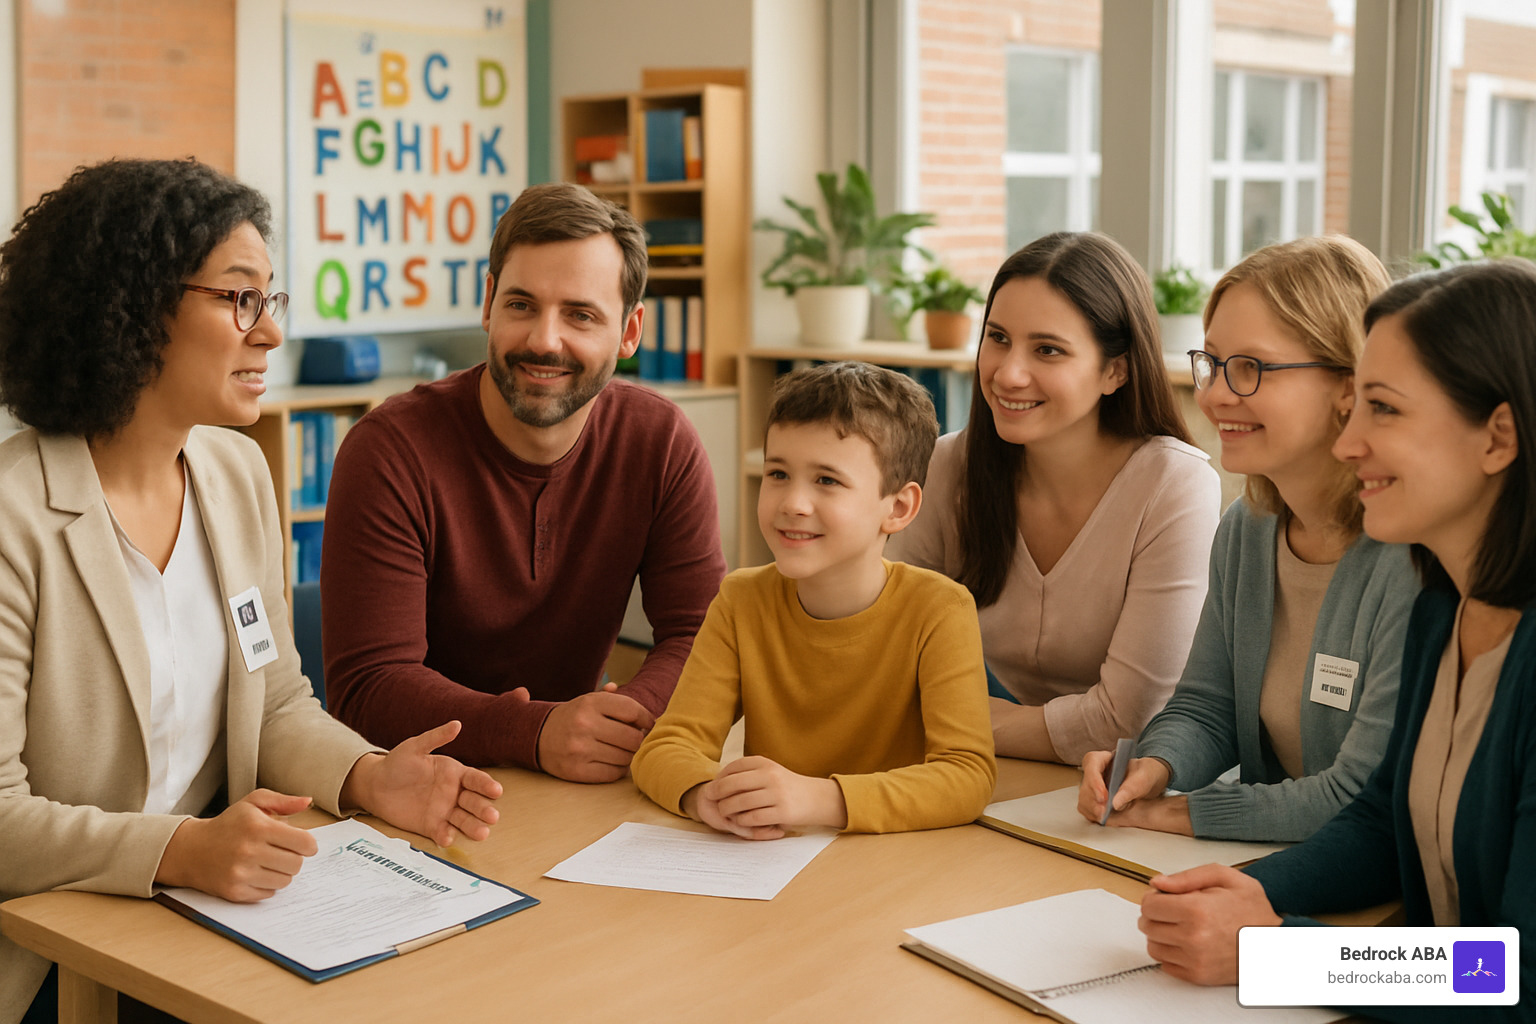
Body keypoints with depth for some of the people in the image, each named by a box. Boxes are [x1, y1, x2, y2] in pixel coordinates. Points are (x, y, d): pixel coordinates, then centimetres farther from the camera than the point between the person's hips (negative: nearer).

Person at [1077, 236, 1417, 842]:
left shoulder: (1415, 555, -20)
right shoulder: (1246, 529, 6)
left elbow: (1362, 801, -21)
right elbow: (1206, 708, 13)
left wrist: (1173, 813, -14)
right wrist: (1153, 767, -9)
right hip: (1262, 864, 7)